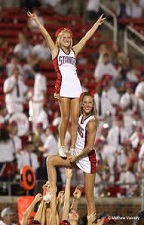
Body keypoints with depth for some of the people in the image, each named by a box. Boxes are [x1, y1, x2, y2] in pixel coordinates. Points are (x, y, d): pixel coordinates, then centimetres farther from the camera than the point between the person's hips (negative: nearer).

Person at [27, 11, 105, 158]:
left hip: (75, 85, 4)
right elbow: (46, 34, 2)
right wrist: (36, 20, -6)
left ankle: (73, 148, 1)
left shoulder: (74, 51, 20)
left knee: (75, 118, -2)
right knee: (65, 118, -8)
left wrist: (97, 23, 29)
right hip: (63, 84, -4)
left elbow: (87, 37, 25)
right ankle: (62, 145, 5)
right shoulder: (55, 50, 10)